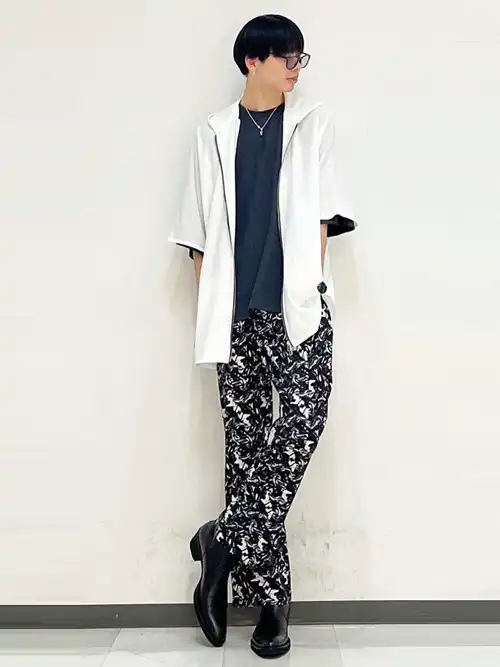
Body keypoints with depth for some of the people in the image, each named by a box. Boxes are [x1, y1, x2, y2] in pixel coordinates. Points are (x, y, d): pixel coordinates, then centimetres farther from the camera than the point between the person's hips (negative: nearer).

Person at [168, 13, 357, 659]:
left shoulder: (312, 123, 14)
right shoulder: (214, 134, 14)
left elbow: (323, 212, 8)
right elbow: (199, 230, 11)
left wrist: (309, 283, -3)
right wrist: (209, 304, 2)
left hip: (297, 307, 0)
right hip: (237, 312, 1)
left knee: (301, 426, -16)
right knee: (246, 442, 1)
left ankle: (226, 541, 3)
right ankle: (269, 593, 12)